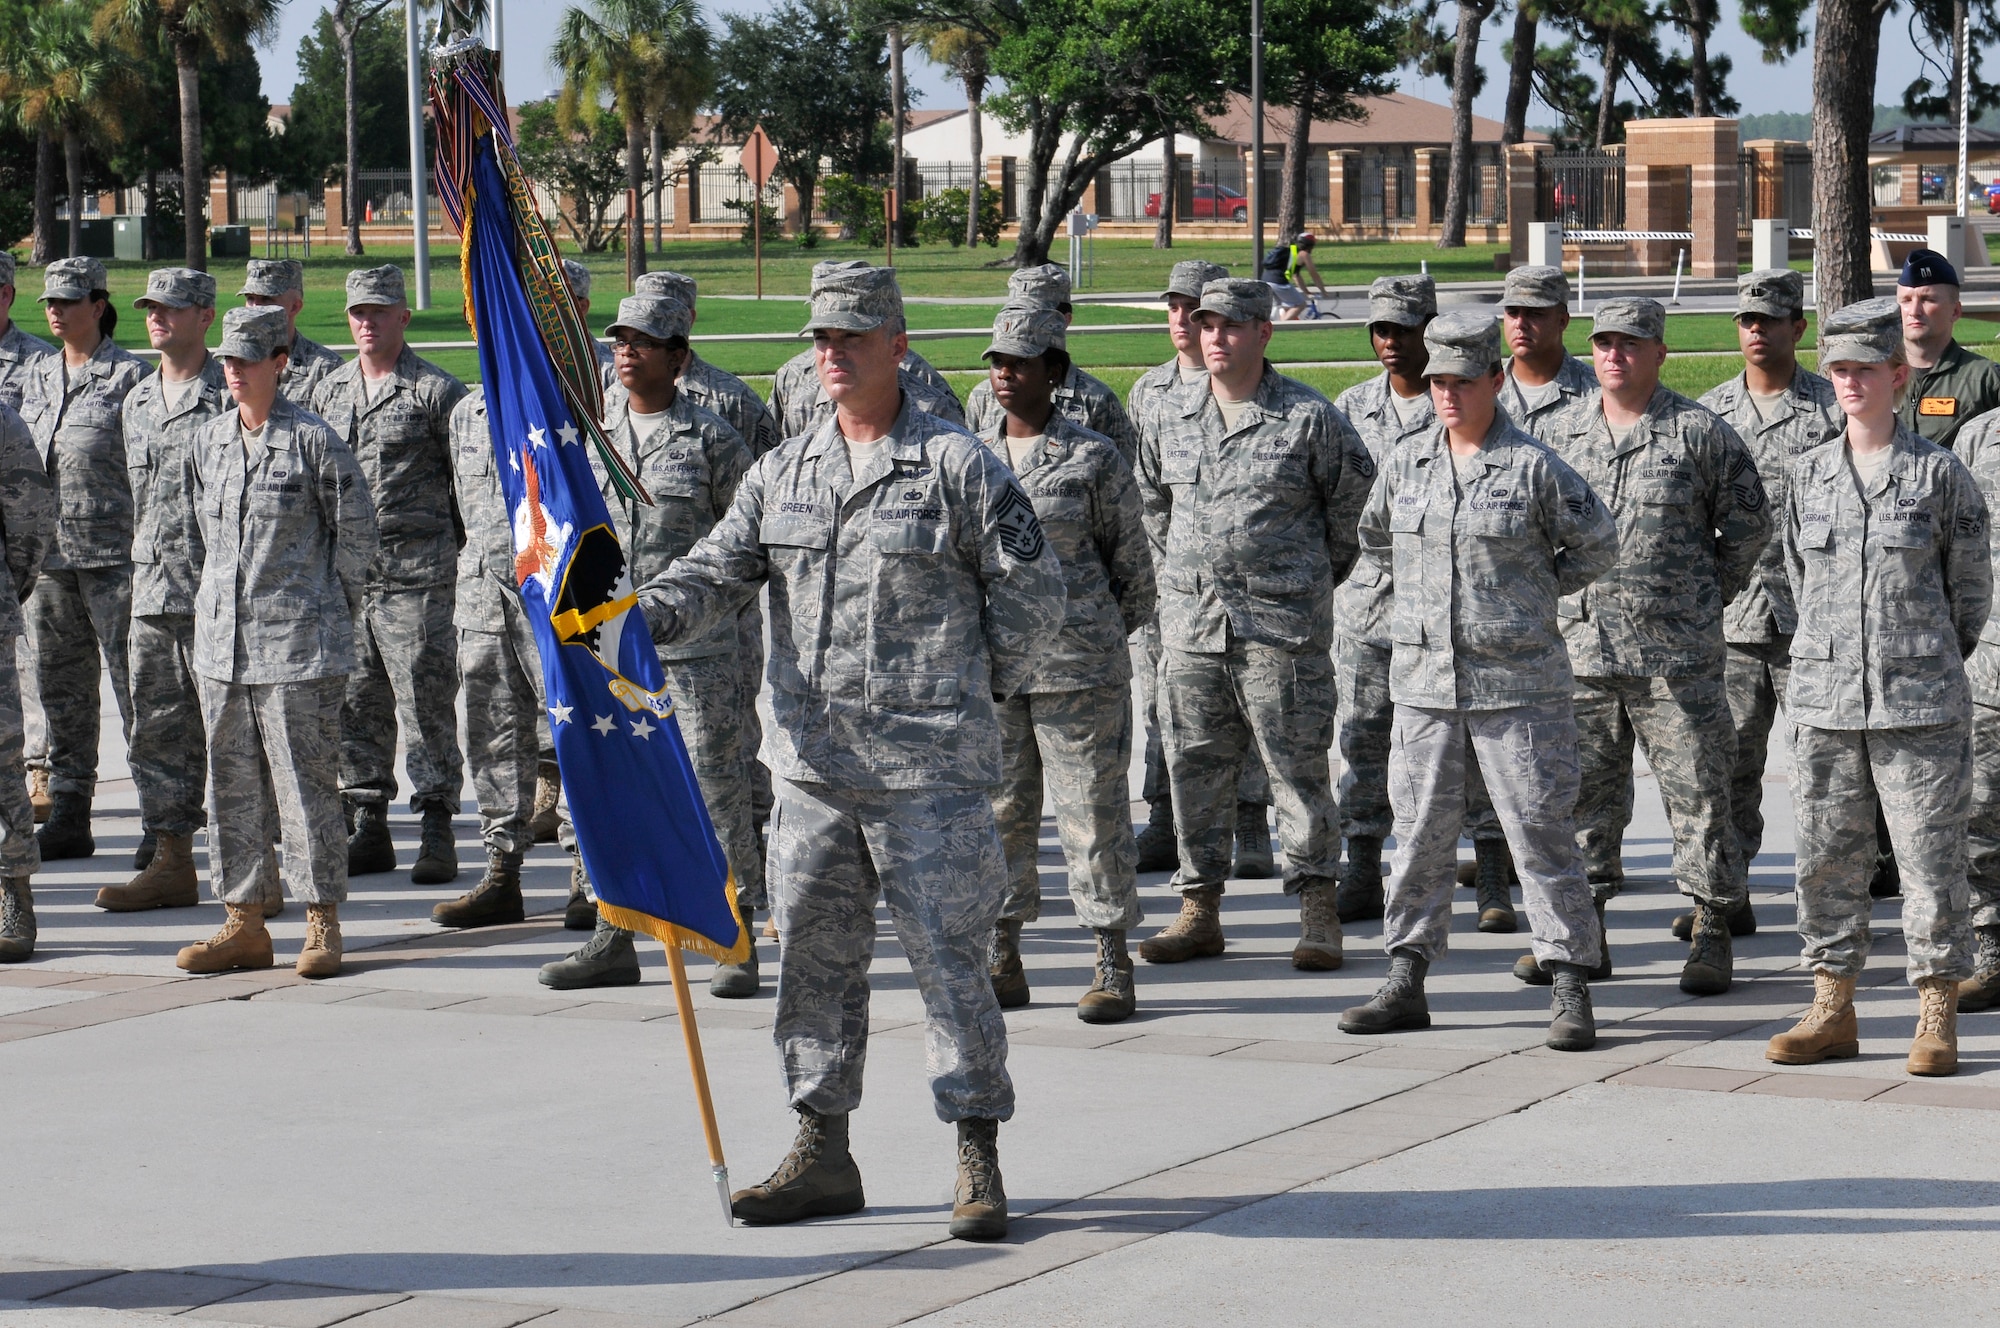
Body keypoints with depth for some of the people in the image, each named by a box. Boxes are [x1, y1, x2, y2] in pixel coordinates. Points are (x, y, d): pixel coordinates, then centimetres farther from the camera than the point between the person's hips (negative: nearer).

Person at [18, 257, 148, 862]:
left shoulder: (130, 376, -4)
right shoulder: (40, 375, 15)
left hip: (113, 555, -6)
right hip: (47, 555, 6)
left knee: (133, 682, -6)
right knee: (60, 687, 9)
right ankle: (68, 817, 16)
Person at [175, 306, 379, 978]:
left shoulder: (313, 440, -7)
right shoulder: (208, 442, 10)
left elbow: (357, 529, 0)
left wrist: (328, 608, 5)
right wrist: (232, 594, 16)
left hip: (299, 641, -6)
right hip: (222, 637, 6)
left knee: (305, 781, -4)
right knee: (232, 782, 8)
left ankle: (322, 923, 4)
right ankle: (244, 923, 16)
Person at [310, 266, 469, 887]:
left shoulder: (436, 391, -2)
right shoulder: (328, 390, 14)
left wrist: (461, 554, -3)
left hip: (416, 572, -5)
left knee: (426, 700, -4)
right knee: (356, 703, 8)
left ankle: (438, 833, 1)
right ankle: (369, 829, 16)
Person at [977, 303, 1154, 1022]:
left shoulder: (1094, 456, -2)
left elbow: (1132, 554, 5)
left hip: (1078, 659, -4)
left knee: (1091, 805, -2)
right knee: (997, 807, 7)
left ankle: (1113, 965, 5)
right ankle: (1003, 960, 15)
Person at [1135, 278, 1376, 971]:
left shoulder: (1309, 418, -4)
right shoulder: (1175, 419, 10)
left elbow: (1356, 497, 6)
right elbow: (1154, 498, 26)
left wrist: (1322, 577, 12)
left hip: (1282, 626, -5)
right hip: (1190, 623, 5)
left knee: (1298, 767, -2)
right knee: (1195, 767, 8)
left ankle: (1318, 911, 5)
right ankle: (1199, 907, 17)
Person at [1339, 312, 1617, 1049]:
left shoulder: (1533, 466, -6)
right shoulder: (1404, 462, 7)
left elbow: (1598, 545, 4)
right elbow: (1374, 539, 25)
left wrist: (1535, 593, 4)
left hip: (1518, 683, -4)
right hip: (1423, 680, 4)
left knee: (1540, 830, -3)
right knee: (1419, 831, 9)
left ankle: (1571, 989, 2)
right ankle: (1406, 981, 17)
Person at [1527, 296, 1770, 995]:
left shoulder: (1699, 431, -2)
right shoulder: (1566, 431, 10)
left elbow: (1750, 520, 5)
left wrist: (1710, 595, 5)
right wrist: (1565, 597, 13)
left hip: (1676, 649, -4)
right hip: (1581, 642, 4)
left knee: (1697, 788, -2)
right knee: (1582, 788, 7)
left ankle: (1712, 934, 6)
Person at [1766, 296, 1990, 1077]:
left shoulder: (1941, 475, -1)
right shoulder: (1809, 477, 8)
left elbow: (1972, 588, 7)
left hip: (1920, 705, -4)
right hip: (1823, 701, 4)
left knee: (1931, 860, -1)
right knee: (1826, 861, 7)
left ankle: (1937, 1020, 8)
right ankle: (1832, 1011, 17)